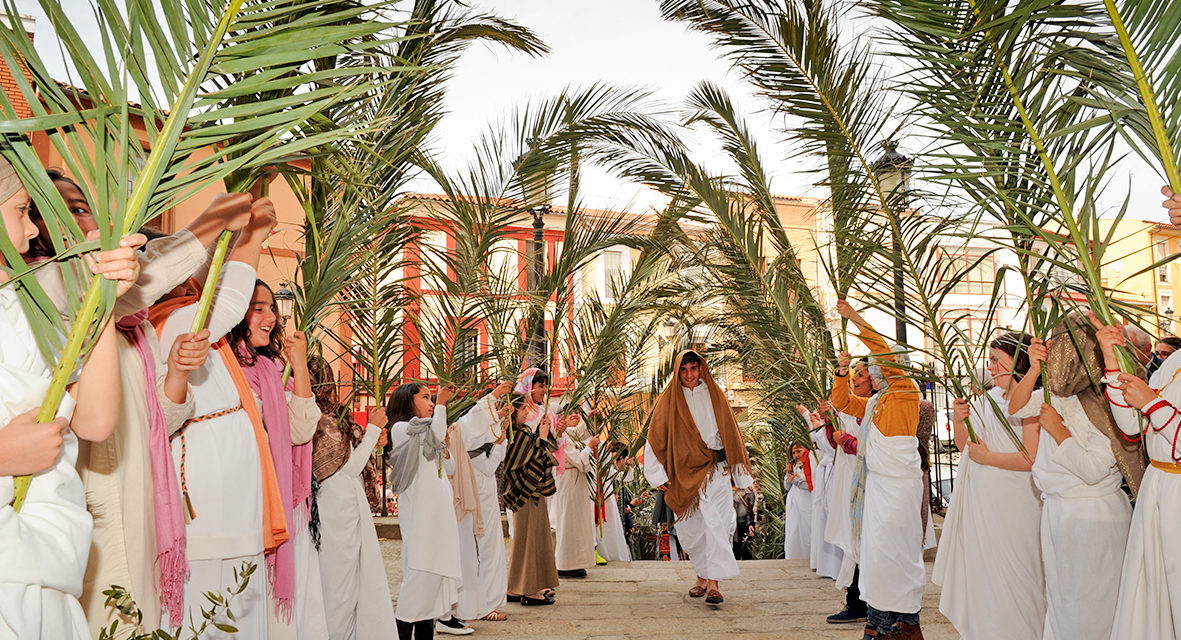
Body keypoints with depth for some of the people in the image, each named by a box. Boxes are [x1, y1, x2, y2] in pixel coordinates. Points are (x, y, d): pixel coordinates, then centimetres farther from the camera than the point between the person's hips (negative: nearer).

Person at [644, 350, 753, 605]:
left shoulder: (714, 395, 7)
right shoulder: (669, 399, 4)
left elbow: (730, 432, 10)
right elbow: (656, 438, 5)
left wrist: (741, 474, 8)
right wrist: (658, 475, -1)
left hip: (714, 470, -1)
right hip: (683, 472, 1)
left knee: (715, 522, -12)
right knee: (690, 527, 5)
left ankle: (713, 583, -14)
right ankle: (702, 576, 22)